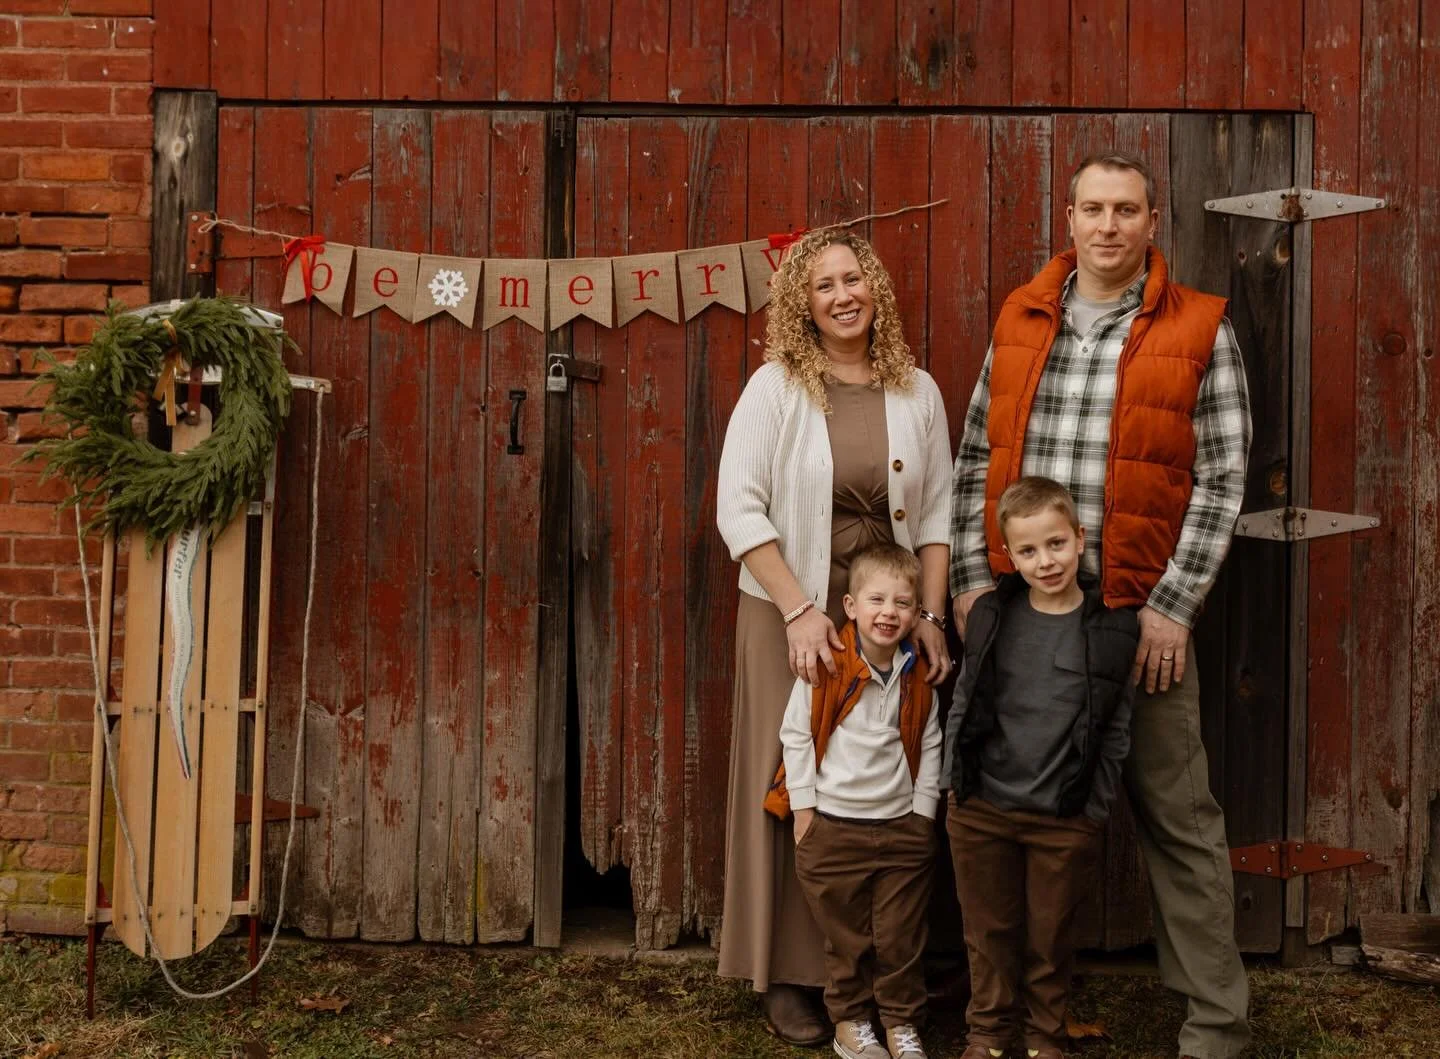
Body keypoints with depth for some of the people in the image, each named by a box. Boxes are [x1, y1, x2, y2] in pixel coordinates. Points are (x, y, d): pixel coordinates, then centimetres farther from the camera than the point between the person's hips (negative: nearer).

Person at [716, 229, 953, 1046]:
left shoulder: (917, 391, 5)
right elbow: (740, 508, -10)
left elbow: (938, 512, 6)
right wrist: (801, 611, -16)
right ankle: (792, 975, 14)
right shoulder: (776, 387, -5)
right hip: (793, 617, -3)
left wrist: (930, 616, -3)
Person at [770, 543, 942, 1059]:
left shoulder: (919, 678, 0)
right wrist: (804, 809, -6)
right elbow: (796, 735, -5)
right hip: (833, 826, -2)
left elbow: (929, 748, 8)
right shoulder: (825, 668, -11)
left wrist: (922, 813, 5)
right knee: (846, 935, 8)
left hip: (902, 828, 3)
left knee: (901, 935, 9)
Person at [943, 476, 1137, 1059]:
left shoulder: (1114, 628, -7)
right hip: (980, 812, 2)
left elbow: (1116, 729, -2)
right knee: (989, 929, 14)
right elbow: (962, 702, 9)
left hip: (1065, 819, -2)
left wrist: (1095, 809, -4)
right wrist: (955, 781, 5)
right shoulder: (990, 616, 0)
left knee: (1050, 934, 12)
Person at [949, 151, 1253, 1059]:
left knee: (1177, 815, 2)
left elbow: (1221, 481, -4)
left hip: (1140, 615, -3)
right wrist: (972, 578, 2)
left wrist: (1172, 608, -10)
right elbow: (979, 457, 11)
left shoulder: (1199, 331, -1)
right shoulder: (1021, 320, 10)